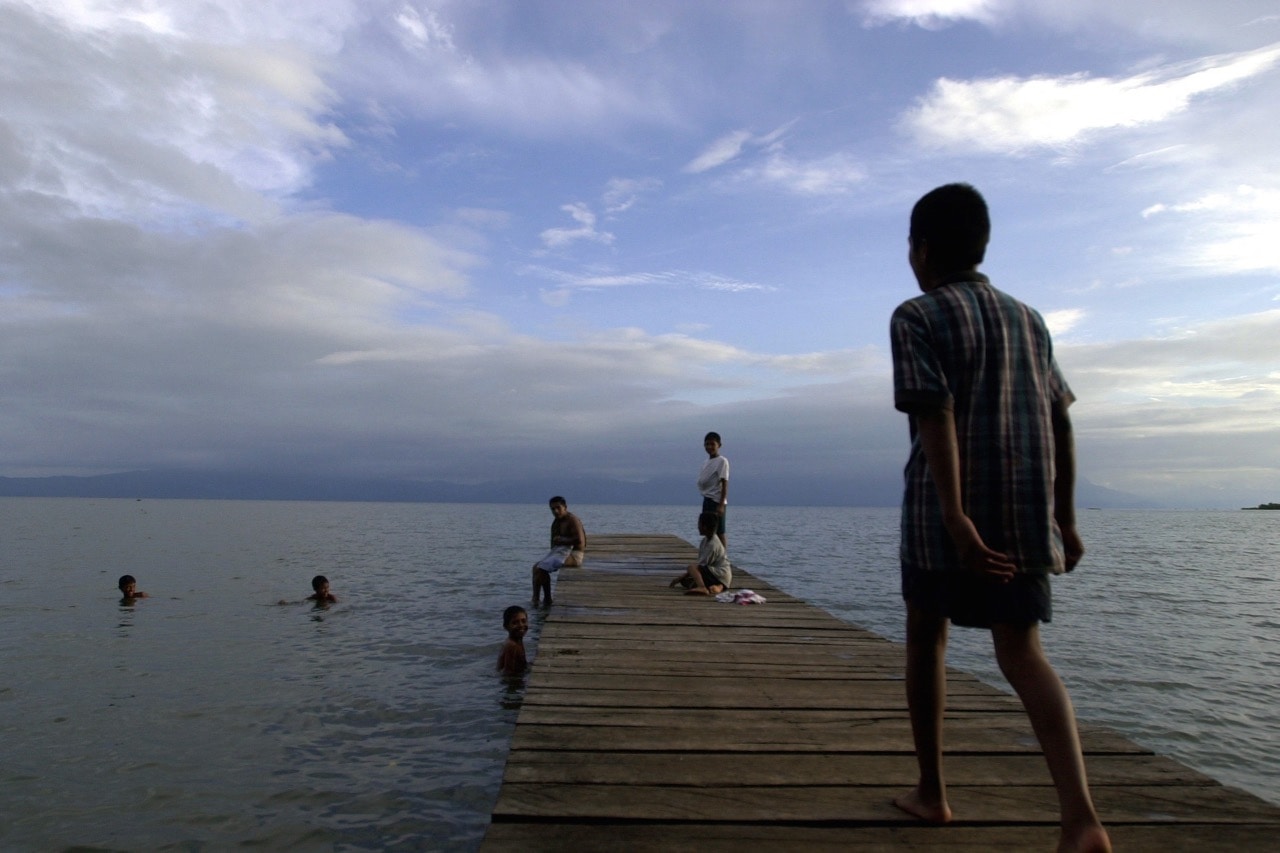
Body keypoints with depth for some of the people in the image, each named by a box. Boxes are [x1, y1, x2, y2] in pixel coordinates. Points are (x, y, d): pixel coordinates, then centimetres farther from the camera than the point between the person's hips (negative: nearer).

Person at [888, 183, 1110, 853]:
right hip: (1028, 515, 5)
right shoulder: (1027, 318, 15)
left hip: (943, 513, -4)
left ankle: (930, 791, 23)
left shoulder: (916, 317, -4)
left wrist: (955, 517, -24)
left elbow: (936, 414, -18)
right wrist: (1065, 518, 16)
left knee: (926, 638, 14)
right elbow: (1060, 422, 12)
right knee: (1020, 651, 6)